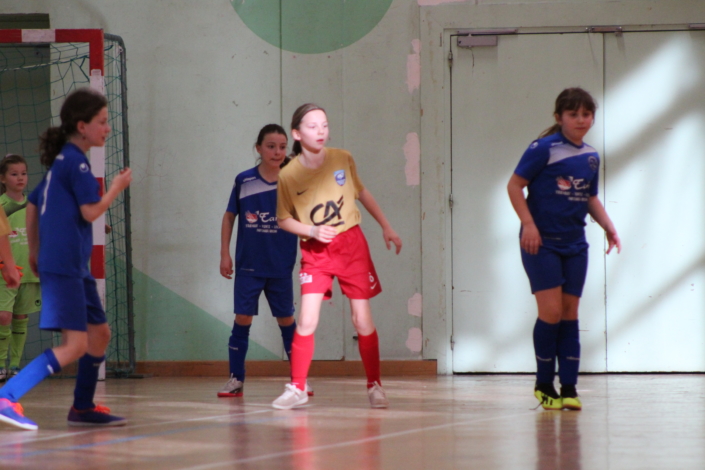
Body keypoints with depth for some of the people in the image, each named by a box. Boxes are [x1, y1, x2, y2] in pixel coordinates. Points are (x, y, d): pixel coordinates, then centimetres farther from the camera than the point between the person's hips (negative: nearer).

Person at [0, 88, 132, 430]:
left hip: (75, 267, 10)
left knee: (99, 333, 15)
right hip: (64, 266, -10)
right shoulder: (76, 161, -12)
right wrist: (117, 187, 1)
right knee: (75, 344, -14)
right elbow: (90, 211, -16)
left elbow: (33, 204, 23)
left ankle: (83, 408, 21)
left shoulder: (59, 161, 17)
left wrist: (34, 251, 28)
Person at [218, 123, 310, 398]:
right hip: (248, 266, 0)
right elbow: (229, 217, 6)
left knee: (286, 320, 8)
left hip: (280, 267, 0)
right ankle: (236, 380, 8)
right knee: (242, 318, -1)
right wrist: (224, 254, 3)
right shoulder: (244, 181, -4)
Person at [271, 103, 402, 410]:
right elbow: (283, 220, 0)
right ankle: (296, 388, 2)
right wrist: (312, 230, -15)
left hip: (352, 244, 1)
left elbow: (361, 193, 12)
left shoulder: (342, 159, -5)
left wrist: (386, 227, 12)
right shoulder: (288, 175, -10)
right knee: (307, 321, -11)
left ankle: (374, 385, 14)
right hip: (315, 251, -1)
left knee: (362, 320, 1)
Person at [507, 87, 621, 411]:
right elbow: (515, 185, -10)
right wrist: (528, 223, -18)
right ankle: (544, 384, 6)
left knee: (570, 314, 5)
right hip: (541, 243, -6)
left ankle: (569, 387, 9)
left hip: (575, 245, 6)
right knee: (551, 311, -9)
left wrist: (608, 226, 7)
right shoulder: (544, 149, -10)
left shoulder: (591, 157, 10)